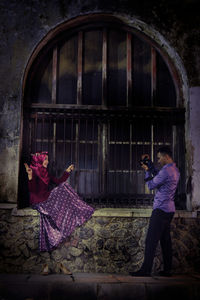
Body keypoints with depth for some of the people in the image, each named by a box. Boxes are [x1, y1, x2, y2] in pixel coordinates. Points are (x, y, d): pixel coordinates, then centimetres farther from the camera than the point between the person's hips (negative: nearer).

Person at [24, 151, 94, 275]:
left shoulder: (46, 173, 20)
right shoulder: (34, 172, -4)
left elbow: (59, 181, 21)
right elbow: (33, 190, -15)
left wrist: (67, 171, 23)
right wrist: (30, 176, -28)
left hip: (47, 201, 6)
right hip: (38, 202, -6)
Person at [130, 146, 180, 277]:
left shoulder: (166, 171, -16)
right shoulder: (175, 170, 14)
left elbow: (151, 185, -8)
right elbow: (157, 175, 28)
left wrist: (147, 171, 5)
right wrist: (149, 163, 21)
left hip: (161, 209, -10)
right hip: (170, 210, 10)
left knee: (151, 240, -8)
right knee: (165, 240, 12)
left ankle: (146, 270, -6)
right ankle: (167, 270, 16)